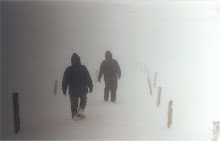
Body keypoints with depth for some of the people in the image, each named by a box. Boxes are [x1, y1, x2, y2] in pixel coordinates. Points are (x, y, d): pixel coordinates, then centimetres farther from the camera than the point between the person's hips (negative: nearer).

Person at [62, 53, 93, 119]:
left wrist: (64, 89, 10)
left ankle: (74, 115, 16)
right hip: (83, 90, 0)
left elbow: (65, 81, 0)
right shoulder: (83, 68, -9)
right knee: (83, 100, 22)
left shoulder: (68, 70, -5)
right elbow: (88, 79, -5)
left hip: (73, 91, 1)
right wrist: (90, 87, 5)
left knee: (74, 104, 14)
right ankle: (80, 110, 6)